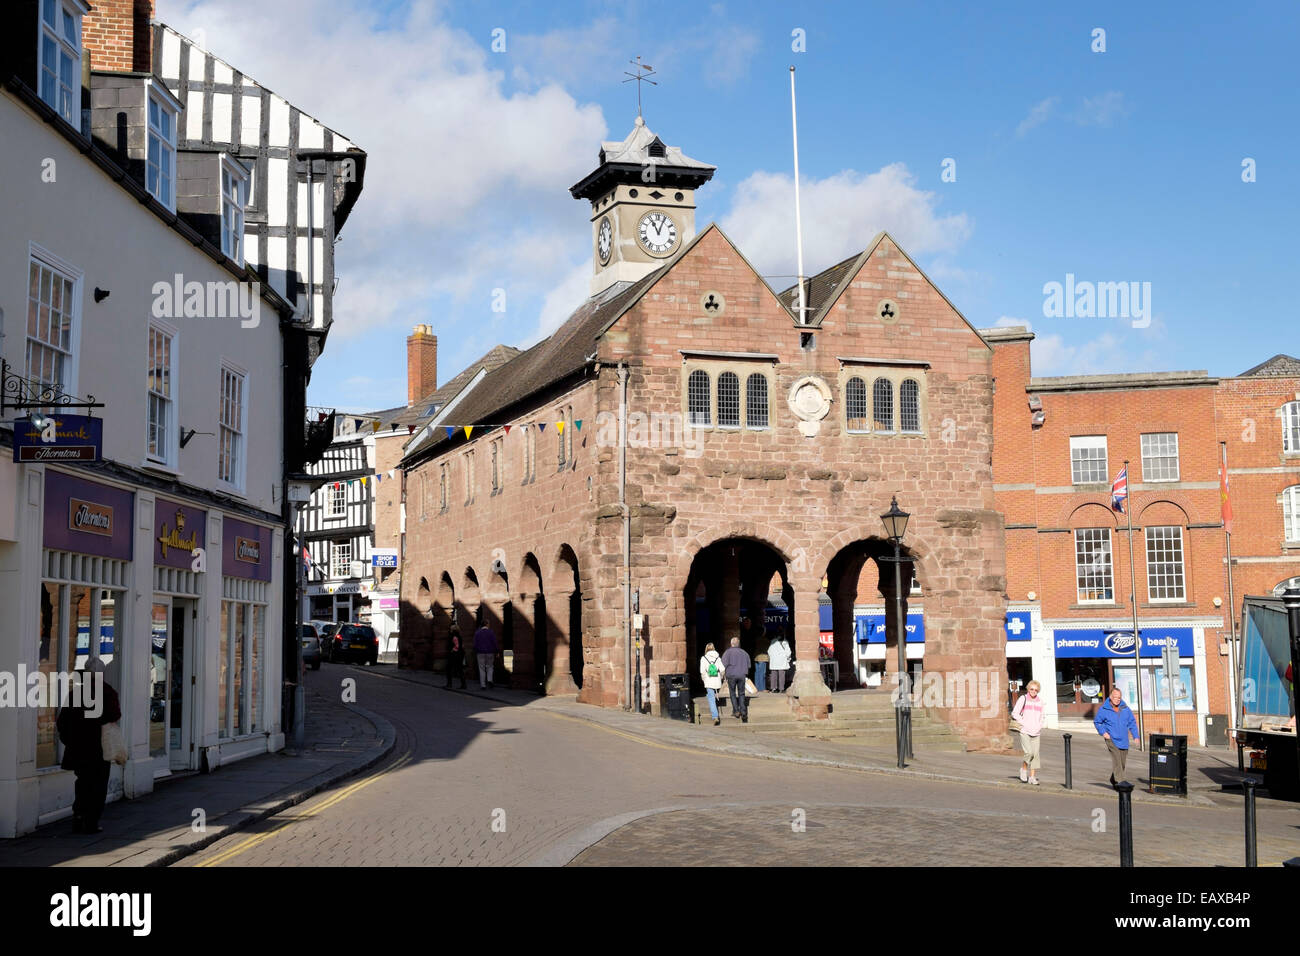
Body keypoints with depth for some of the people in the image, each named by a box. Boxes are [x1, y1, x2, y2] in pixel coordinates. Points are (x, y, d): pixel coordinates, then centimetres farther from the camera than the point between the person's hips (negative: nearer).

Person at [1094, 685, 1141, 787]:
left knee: (1122, 762, 11)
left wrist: (1136, 736, 5)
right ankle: (1122, 781, -24)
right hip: (1111, 739, -4)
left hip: (1123, 740, 4)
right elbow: (1096, 722, 8)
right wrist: (1103, 733, -5)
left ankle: (1113, 779, 32)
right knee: (1116, 759, -19)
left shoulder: (1125, 708, 3)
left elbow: (1132, 722, 12)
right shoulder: (1103, 709, -4)